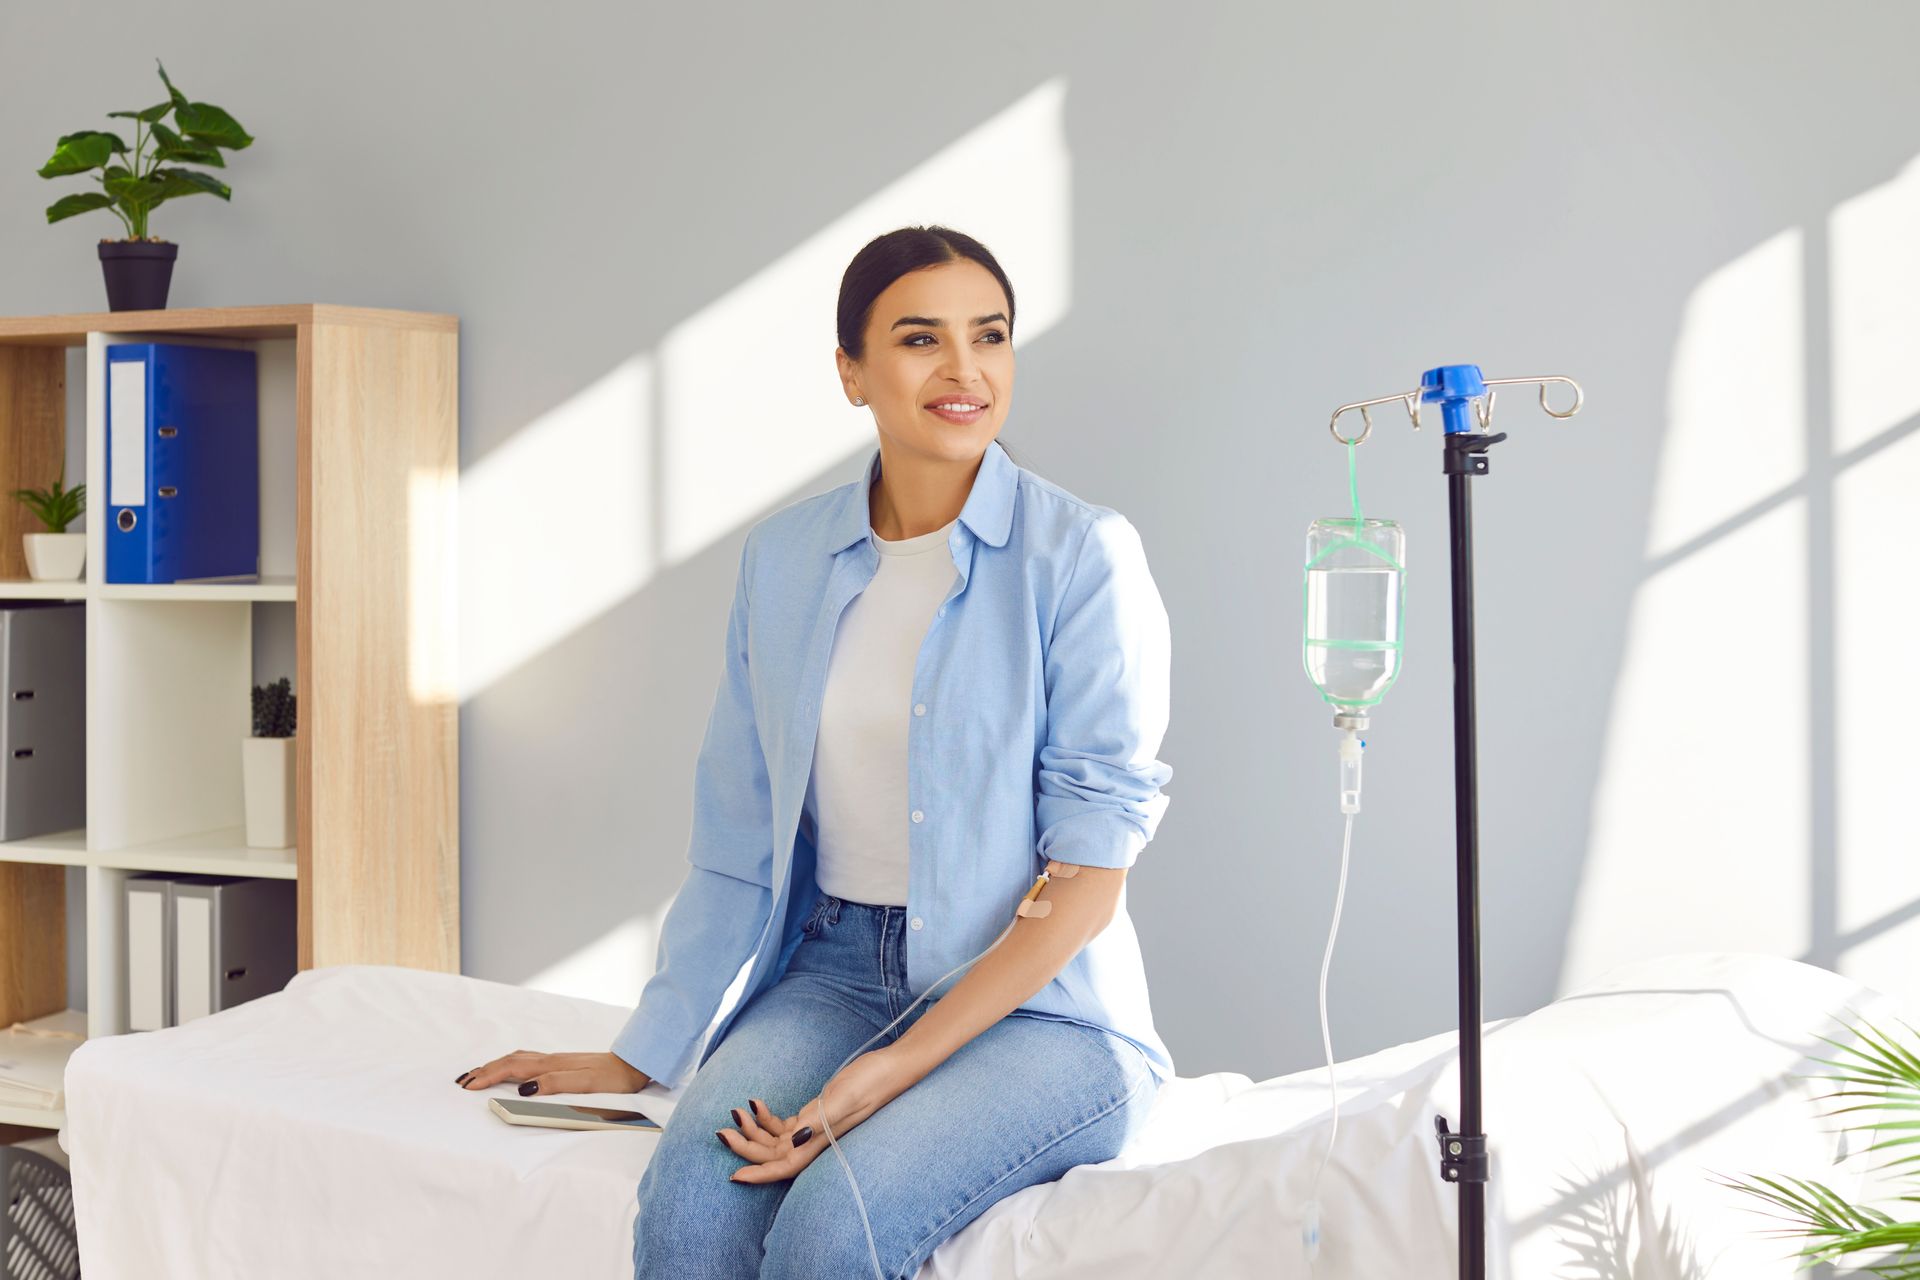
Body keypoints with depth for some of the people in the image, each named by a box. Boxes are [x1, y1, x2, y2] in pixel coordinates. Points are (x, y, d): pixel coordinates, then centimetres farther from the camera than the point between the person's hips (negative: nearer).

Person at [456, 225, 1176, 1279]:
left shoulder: (1083, 556, -7)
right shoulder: (782, 560, 8)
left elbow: (1090, 868, -11)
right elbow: (738, 843, 14)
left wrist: (900, 1067, -19)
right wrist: (639, 1055, 13)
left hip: (1038, 1001, -3)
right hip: (835, 967, 4)